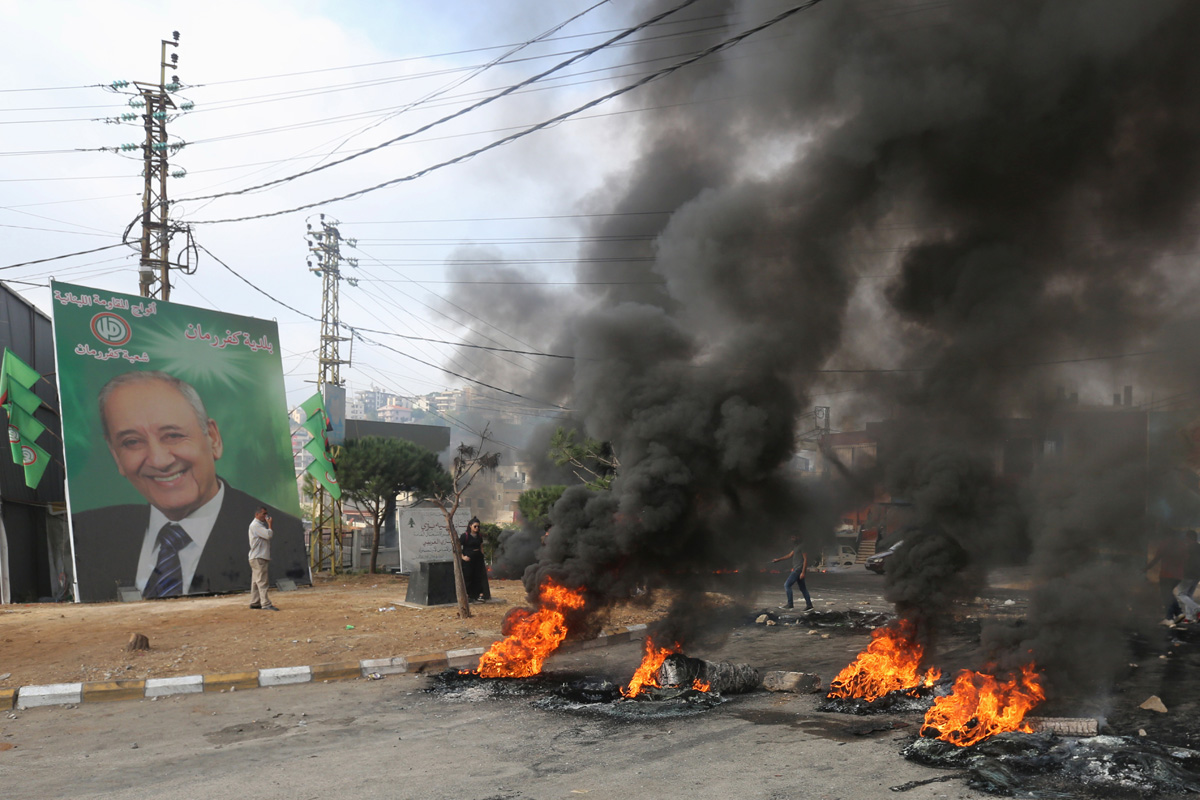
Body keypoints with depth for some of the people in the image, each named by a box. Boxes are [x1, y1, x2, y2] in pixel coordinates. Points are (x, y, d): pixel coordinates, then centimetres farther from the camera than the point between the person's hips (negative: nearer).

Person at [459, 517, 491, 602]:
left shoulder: (479, 535, 8)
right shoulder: (465, 535, -9)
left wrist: (482, 556, 11)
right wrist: (463, 557, -15)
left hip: (478, 558, 5)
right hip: (468, 559, -5)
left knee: (480, 576, 1)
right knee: (468, 577, 0)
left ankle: (480, 595, 4)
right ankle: (466, 595, 9)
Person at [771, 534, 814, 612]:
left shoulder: (802, 547, -11)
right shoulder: (796, 547, 18)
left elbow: (805, 559, -16)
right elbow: (790, 555, 28)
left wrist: (803, 572, -20)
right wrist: (778, 559, 30)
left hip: (799, 569, -10)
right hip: (796, 570, 10)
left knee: (787, 585, -10)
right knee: (802, 588, 11)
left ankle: (789, 604, -9)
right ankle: (809, 605, 12)